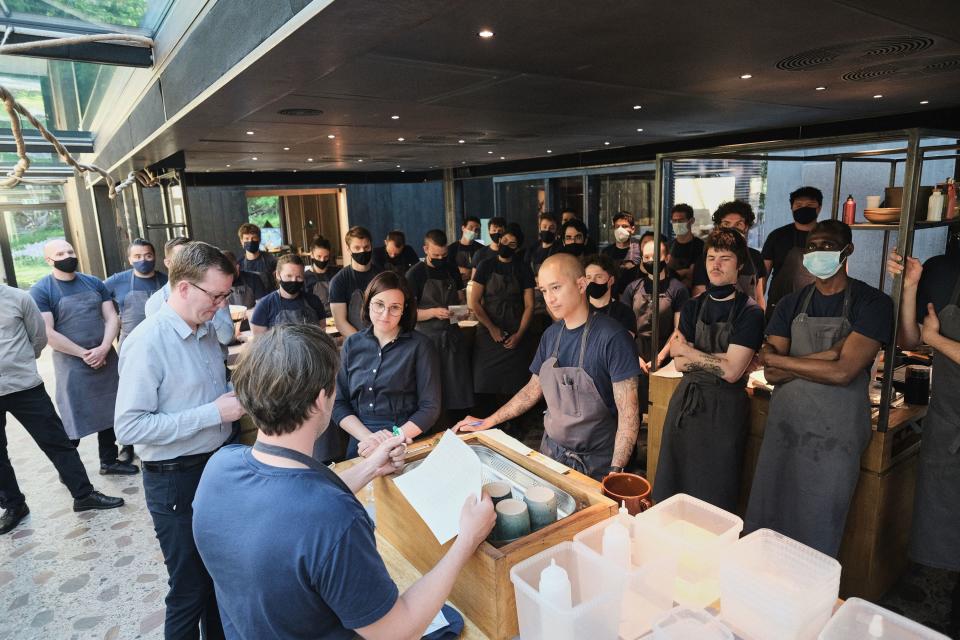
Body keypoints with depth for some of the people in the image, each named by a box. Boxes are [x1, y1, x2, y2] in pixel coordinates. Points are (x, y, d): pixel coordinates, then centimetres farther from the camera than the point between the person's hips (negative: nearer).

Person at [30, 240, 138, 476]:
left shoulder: (94, 283, 7)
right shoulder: (41, 291, -7)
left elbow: (112, 318, 3)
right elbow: (47, 333, -14)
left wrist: (104, 349, -12)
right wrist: (83, 354, -14)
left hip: (105, 359, 5)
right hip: (71, 364, -4)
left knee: (109, 413, 13)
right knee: (74, 420, 3)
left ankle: (109, 461, 28)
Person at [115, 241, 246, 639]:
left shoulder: (207, 330, 4)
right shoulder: (148, 342, -20)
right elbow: (129, 427, -23)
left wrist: (235, 399, -3)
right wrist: (213, 413, -25)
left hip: (218, 466, 7)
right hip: (175, 478, -7)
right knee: (189, 588, 9)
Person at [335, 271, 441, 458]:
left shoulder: (420, 346, 0)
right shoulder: (352, 344, 9)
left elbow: (430, 408, -3)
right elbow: (338, 404, 7)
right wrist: (368, 437, -9)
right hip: (360, 447, 2)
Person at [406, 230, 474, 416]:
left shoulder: (452, 270, 11)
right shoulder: (415, 274, -6)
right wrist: (434, 312, -23)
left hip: (453, 336, 5)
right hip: (429, 338, -5)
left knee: (458, 389, 7)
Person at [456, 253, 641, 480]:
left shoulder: (612, 336, -19)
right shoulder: (551, 335, 1)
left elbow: (628, 412, -19)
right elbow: (533, 389, 12)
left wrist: (616, 472, -24)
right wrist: (487, 422, 12)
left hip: (596, 464, -5)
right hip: (551, 452, 5)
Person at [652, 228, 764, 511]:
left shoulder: (749, 312, -8)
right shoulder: (692, 307, 8)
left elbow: (731, 371, -17)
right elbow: (679, 363, 0)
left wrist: (688, 352, -9)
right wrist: (716, 358, -14)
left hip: (724, 408, -5)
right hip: (685, 401, 5)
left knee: (714, 501, 9)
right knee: (670, 491, 14)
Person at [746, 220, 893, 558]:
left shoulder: (872, 303, -6)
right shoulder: (791, 304, 6)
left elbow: (843, 372, -19)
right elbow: (771, 374, -2)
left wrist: (776, 358, -11)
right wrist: (825, 356, -16)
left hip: (834, 432, -4)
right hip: (784, 423, 4)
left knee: (818, 527, 6)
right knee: (767, 516, 13)